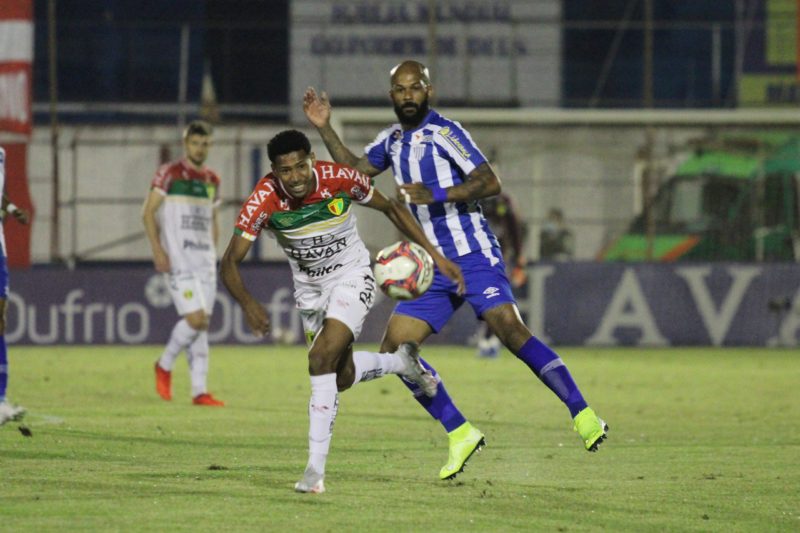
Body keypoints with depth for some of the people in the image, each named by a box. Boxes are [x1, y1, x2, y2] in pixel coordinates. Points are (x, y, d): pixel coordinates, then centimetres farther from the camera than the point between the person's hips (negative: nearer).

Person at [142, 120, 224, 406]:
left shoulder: (212, 180, 14)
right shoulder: (169, 174, -4)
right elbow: (148, 212, -5)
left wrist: (212, 252, 14)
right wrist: (157, 249, -13)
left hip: (205, 261, 6)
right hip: (178, 261, -6)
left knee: (203, 324, 3)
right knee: (195, 319, -15)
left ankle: (199, 391, 4)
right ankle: (165, 366, 8)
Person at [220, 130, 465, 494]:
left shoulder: (340, 180, -25)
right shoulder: (264, 201, -25)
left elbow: (391, 208, -6)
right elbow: (230, 261, -24)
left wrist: (435, 255, -7)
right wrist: (248, 304, -44)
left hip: (352, 277, -4)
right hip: (310, 289, 4)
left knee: (322, 359, -23)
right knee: (342, 376, 14)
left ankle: (316, 468, -21)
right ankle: (401, 362, 47)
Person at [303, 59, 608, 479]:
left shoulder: (444, 132, -7)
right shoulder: (392, 140, 16)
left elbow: (489, 182, -15)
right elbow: (355, 171, 31)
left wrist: (435, 195, -26)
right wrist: (325, 129, 19)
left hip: (473, 256, -8)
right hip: (431, 267, 8)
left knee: (509, 329, -25)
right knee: (394, 347, -3)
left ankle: (582, 414, -23)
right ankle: (460, 435, 4)